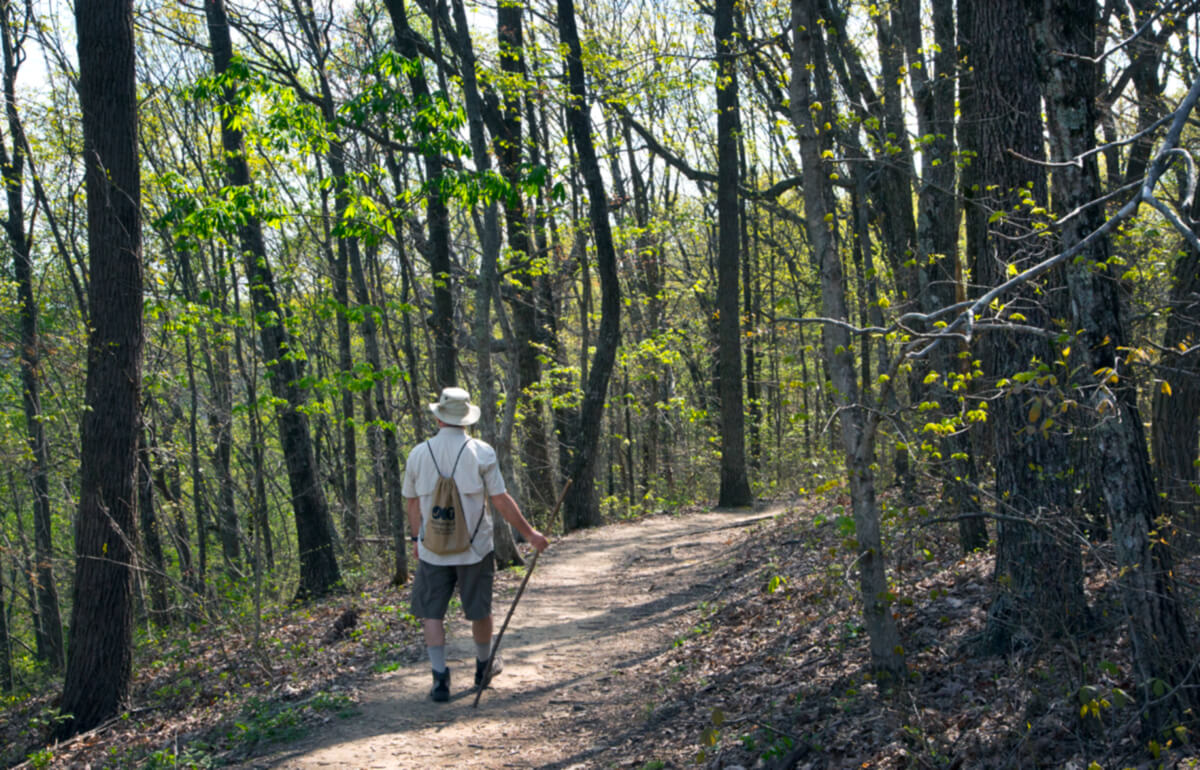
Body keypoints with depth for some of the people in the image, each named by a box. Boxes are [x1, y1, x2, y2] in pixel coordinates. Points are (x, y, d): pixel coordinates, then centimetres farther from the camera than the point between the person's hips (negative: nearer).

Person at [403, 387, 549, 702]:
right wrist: (530, 533, 2)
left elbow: (412, 502, 8)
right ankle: (484, 667, 32)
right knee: (479, 611, 15)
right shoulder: (481, 452, -8)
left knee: (431, 613, 8)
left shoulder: (418, 454, -1)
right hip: (474, 547, -1)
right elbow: (501, 501, -8)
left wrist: (416, 538, 22)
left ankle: (440, 677, 0)